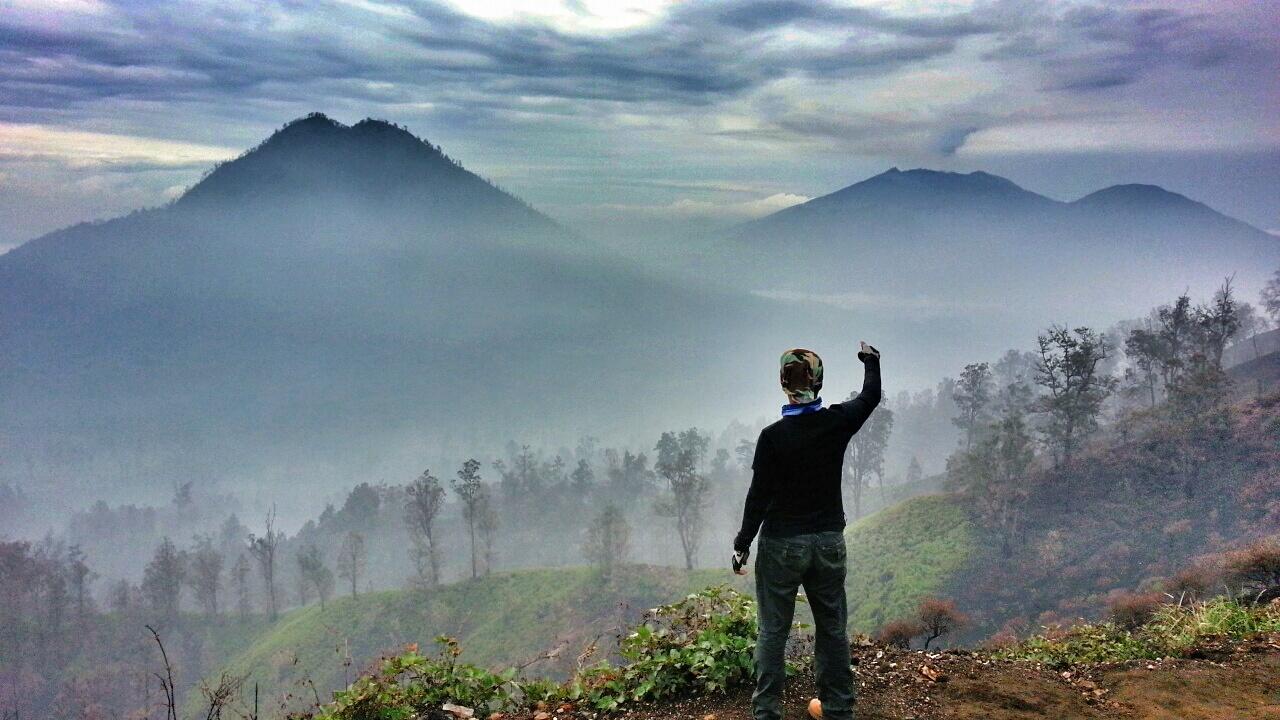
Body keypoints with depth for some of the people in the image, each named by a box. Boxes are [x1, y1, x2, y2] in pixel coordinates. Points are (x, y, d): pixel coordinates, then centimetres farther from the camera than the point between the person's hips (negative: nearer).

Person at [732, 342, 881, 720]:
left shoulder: (773, 436, -15)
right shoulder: (837, 422, -6)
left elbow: (759, 495, -11)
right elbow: (870, 396, 14)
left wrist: (742, 544, -1)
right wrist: (871, 361, 33)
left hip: (781, 545, -3)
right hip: (829, 542, 3)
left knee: (773, 631, 5)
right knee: (833, 628, 14)